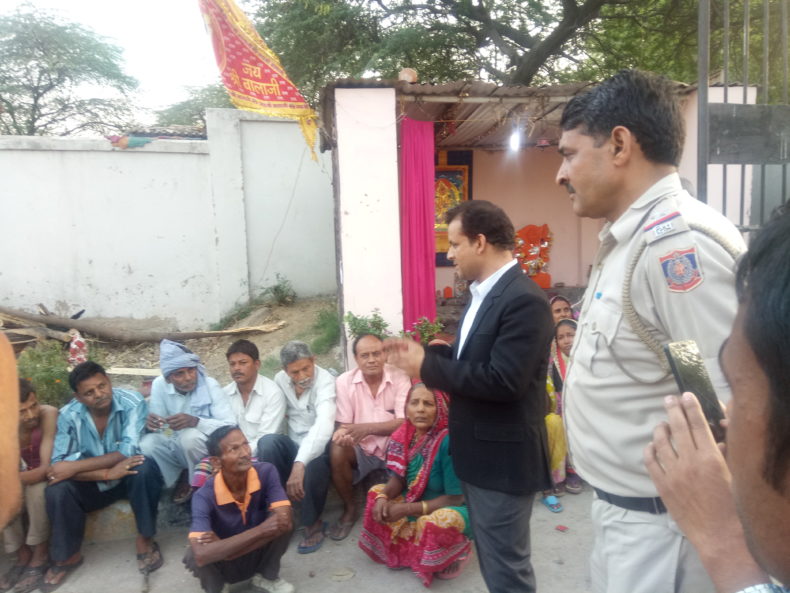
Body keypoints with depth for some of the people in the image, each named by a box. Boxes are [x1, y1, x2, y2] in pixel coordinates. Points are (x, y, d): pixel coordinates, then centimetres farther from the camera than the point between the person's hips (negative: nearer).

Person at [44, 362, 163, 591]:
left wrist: (75, 466, -30)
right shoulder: (69, 414, -15)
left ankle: (145, 539, -15)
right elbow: (58, 464, -21)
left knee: (145, 467, -35)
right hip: (94, 482, 3)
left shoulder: (132, 402, -23)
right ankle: (67, 556, -2)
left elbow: (128, 452, -30)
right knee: (57, 490, -25)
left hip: (131, 476, -2)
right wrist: (107, 473, -34)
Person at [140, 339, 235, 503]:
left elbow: (230, 426, -24)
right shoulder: (159, 385, -10)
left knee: (190, 435, -34)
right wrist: (150, 424, -30)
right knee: (146, 445, -25)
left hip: (205, 447, -3)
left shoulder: (210, 385, -20)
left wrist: (195, 421, -40)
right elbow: (155, 423, -4)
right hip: (174, 447, 3)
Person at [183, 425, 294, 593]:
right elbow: (201, 555, -40)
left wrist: (223, 544, -33)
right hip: (224, 563, -1)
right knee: (193, 556, -32)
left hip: (259, 553, 2)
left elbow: (285, 521, -31)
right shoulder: (204, 496, -27)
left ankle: (267, 577, 3)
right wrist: (261, 530, -43)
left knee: (283, 523, -26)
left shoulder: (266, 472, -21)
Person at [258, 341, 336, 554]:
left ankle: (312, 522, -10)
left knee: (312, 462, -37)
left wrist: (300, 464, -49)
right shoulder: (280, 379, -1)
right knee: (268, 442, -27)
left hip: (317, 448, -4)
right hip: (294, 446, 4)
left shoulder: (324, 380, -20)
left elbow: (323, 425, -36)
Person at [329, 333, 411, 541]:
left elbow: (404, 422, -16)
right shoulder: (344, 381, -7)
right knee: (337, 452, -28)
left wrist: (367, 427, -30)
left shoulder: (399, 378, -11)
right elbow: (343, 423, -6)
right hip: (361, 448, 1)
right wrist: (343, 434, -33)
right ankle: (349, 508, -1)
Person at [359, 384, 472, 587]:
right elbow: (399, 478, 0)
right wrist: (383, 497, -22)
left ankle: (455, 549, -1)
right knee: (376, 492, 1)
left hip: (452, 510, -6)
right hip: (414, 503, 7)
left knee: (437, 522, -36)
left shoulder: (448, 442, -28)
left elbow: (455, 498, -25)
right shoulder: (404, 435, -10)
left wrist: (408, 509, -26)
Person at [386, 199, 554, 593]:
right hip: (479, 454, 9)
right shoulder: (484, 292, 8)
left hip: (502, 459, -9)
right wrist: (425, 353, 1)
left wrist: (428, 367, -22)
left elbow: (502, 380, -29)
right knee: (493, 560, 25)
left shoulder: (524, 300, -22)